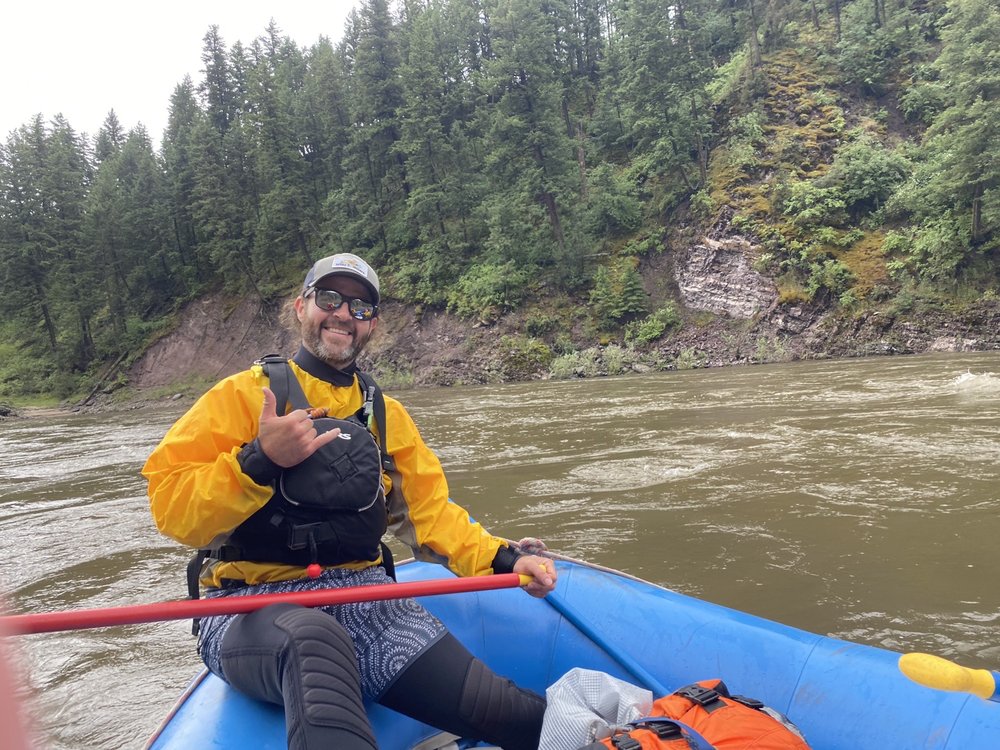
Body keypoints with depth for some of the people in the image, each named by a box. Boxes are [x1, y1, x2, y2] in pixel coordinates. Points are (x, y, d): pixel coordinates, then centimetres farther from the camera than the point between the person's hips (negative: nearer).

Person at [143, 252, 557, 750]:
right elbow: (171, 508, -7)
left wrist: (501, 560, -1)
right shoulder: (244, 394, 0)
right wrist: (259, 462, -21)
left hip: (365, 599, 4)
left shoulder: (387, 415, 16)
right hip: (252, 610, -4)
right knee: (317, 637, -42)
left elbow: (430, 512, 13)